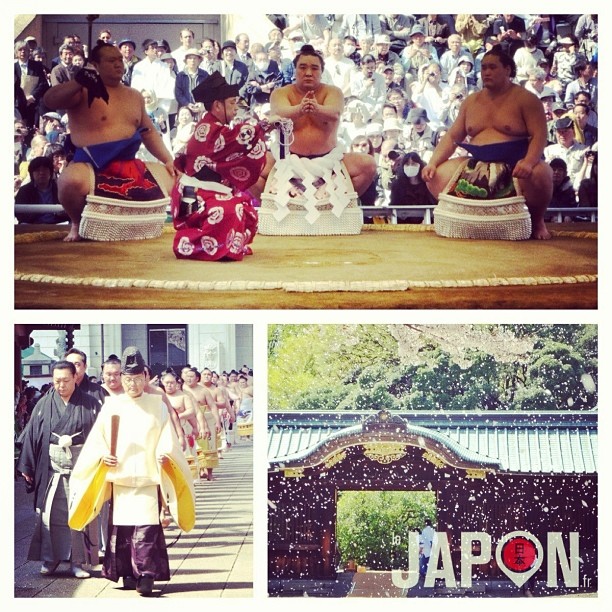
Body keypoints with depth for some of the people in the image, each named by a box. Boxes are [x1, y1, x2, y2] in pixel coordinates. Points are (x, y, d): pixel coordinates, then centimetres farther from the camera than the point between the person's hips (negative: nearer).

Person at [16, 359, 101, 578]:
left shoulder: (90, 405, 2)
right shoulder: (44, 405, 5)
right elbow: (31, 435, 5)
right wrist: (26, 467, 3)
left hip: (80, 468, -1)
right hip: (51, 467, 1)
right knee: (49, 514, 1)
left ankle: (78, 561, 6)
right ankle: (50, 559, 13)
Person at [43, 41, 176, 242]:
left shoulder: (134, 96, 17)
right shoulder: (83, 93, -4)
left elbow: (149, 133, 21)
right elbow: (49, 100, -21)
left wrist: (168, 160, 8)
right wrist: (79, 82, -34)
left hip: (129, 164, 7)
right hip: (92, 165, -7)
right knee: (72, 182, -40)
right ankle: (77, 222, -5)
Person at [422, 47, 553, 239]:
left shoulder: (525, 99, -2)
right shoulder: (471, 101, 14)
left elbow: (539, 135, -12)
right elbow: (452, 137, 13)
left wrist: (528, 162, -32)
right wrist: (433, 162, -3)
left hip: (515, 162, -4)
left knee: (538, 174, -38)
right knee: (438, 177, -17)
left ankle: (537, 220, -6)